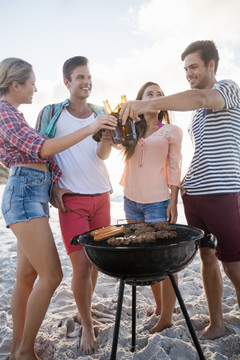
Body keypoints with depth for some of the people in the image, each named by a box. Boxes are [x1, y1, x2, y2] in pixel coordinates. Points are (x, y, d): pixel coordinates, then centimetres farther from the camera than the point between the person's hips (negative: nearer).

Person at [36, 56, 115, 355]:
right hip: (71, 198, -4)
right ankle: (88, 327, 15)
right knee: (82, 265, -6)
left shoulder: (101, 114, 8)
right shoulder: (51, 113, 0)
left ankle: (83, 310, 35)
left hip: (101, 195, 4)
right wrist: (52, 186, -8)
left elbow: (102, 155, -2)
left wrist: (107, 141, -24)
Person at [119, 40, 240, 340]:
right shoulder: (197, 110, 22)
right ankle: (216, 324, 24)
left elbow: (201, 98, -26)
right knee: (207, 259, 12)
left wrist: (149, 103, -34)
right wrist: (184, 181, 12)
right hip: (193, 193, 8)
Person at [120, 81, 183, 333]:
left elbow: (175, 168, -1)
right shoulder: (130, 129, 12)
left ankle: (166, 318, 9)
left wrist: (173, 202, -8)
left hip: (157, 201, -4)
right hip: (131, 200, 4)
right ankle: (159, 306, 27)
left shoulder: (171, 131, 3)